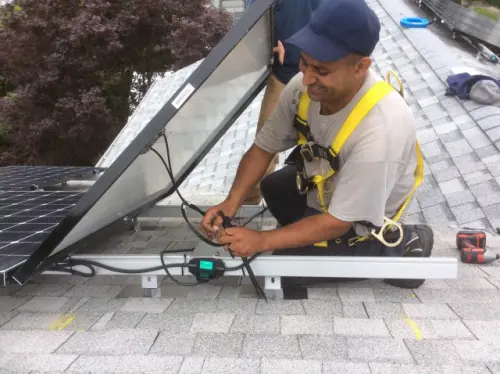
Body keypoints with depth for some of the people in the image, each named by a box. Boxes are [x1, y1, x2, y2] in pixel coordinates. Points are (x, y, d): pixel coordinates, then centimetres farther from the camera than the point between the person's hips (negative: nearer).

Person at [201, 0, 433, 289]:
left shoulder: (380, 130, -41)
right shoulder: (305, 88, -23)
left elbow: (338, 222, -31)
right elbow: (264, 148, -9)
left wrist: (263, 240, -30)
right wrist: (231, 204, -22)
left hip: (361, 222, -6)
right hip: (324, 185, 6)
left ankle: (395, 246, 1)